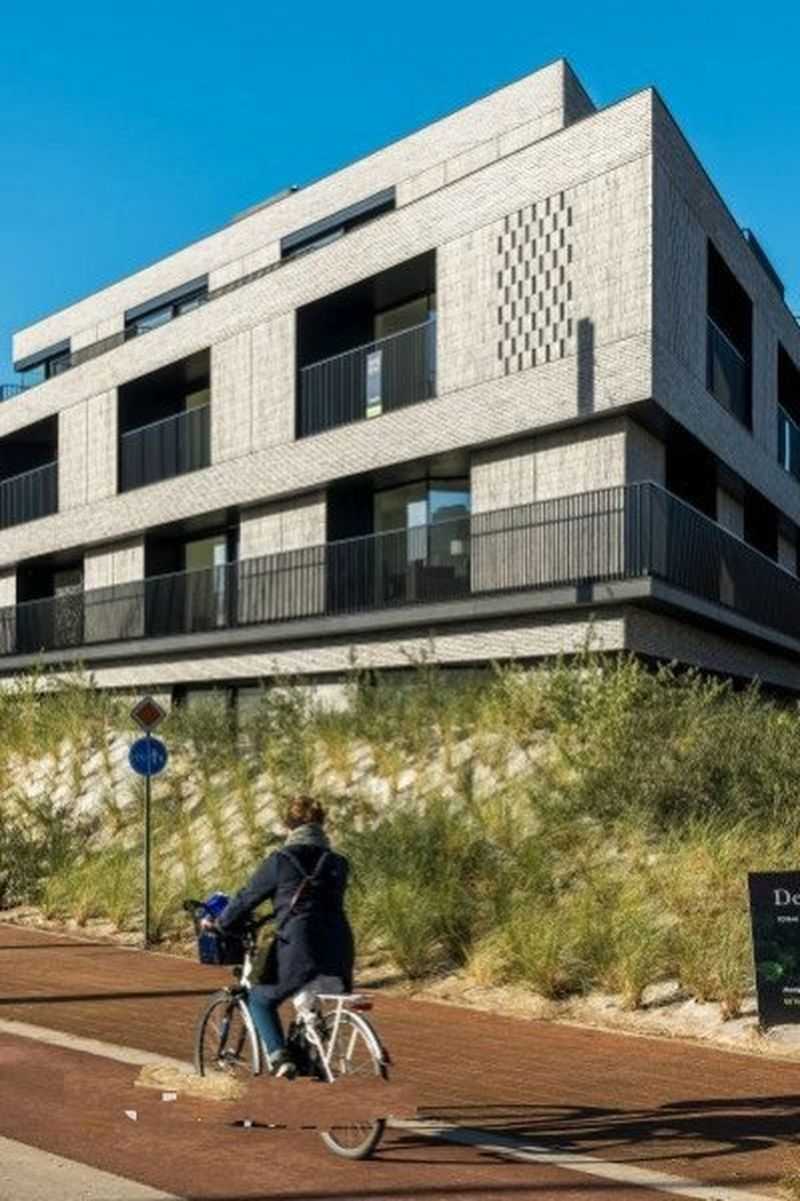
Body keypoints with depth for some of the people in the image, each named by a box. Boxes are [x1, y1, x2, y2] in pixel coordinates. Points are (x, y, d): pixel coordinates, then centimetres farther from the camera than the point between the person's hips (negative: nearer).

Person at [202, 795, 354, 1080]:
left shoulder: (280, 861, -2)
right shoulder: (338, 863, 12)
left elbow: (247, 898, 4)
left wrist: (219, 924, 21)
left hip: (298, 952, -5)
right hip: (338, 954, 5)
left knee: (261, 999, 19)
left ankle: (279, 1058, 1)